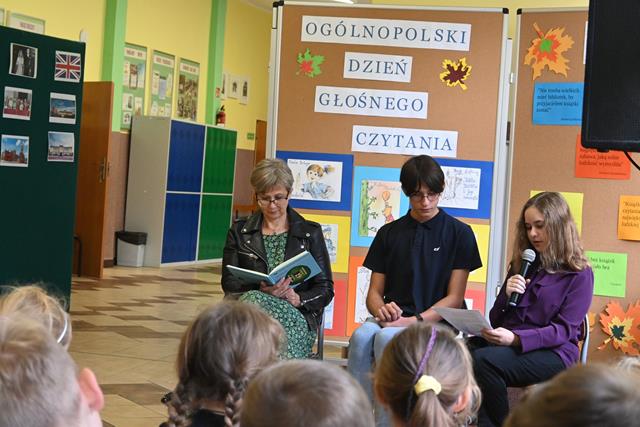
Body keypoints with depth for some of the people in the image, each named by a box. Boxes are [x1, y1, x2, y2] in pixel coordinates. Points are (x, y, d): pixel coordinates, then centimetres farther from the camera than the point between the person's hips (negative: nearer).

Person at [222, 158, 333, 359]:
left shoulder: (310, 232, 13)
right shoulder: (239, 232, 16)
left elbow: (325, 289, 10)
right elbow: (229, 283, 8)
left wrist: (298, 299, -12)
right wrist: (261, 290, -14)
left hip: (297, 315, -1)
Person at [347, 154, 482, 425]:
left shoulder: (459, 234, 4)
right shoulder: (389, 233, 15)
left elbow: (454, 298, -1)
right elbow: (374, 292, 13)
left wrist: (414, 321, -16)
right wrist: (381, 309, -12)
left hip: (436, 322, -3)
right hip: (393, 319, 3)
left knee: (386, 338, -34)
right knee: (361, 337, -31)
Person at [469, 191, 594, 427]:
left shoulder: (579, 274, 1)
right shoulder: (522, 264, 17)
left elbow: (564, 330, -9)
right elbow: (496, 320, 19)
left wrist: (516, 338, -23)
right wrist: (506, 295, -3)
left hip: (552, 352, -5)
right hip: (507, 343, 5)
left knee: (485, 361, -34)